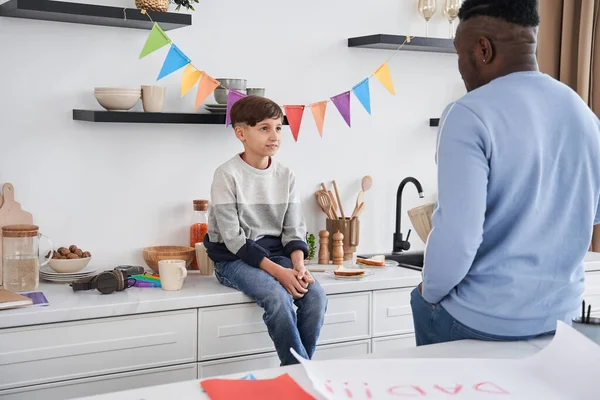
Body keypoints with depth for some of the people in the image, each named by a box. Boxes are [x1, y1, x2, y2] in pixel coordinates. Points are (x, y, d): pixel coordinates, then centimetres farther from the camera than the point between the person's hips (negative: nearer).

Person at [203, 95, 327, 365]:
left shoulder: (285, 176, 5)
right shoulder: (227, 175, -11)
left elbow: (294, 230, 5)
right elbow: (232, 238, -16)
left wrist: (298, 265, -17)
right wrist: (277, 271, -24)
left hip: (275, 253, 5)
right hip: (234, 258, -5)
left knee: (315, 296, -21)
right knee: (278, 297, -31)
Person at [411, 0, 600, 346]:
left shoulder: (470, 115, -20)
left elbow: (456, 238, -25)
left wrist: (430, 292, -7)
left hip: (482, 318, -6)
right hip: (561, 310, 6)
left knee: (424, 300, 23)